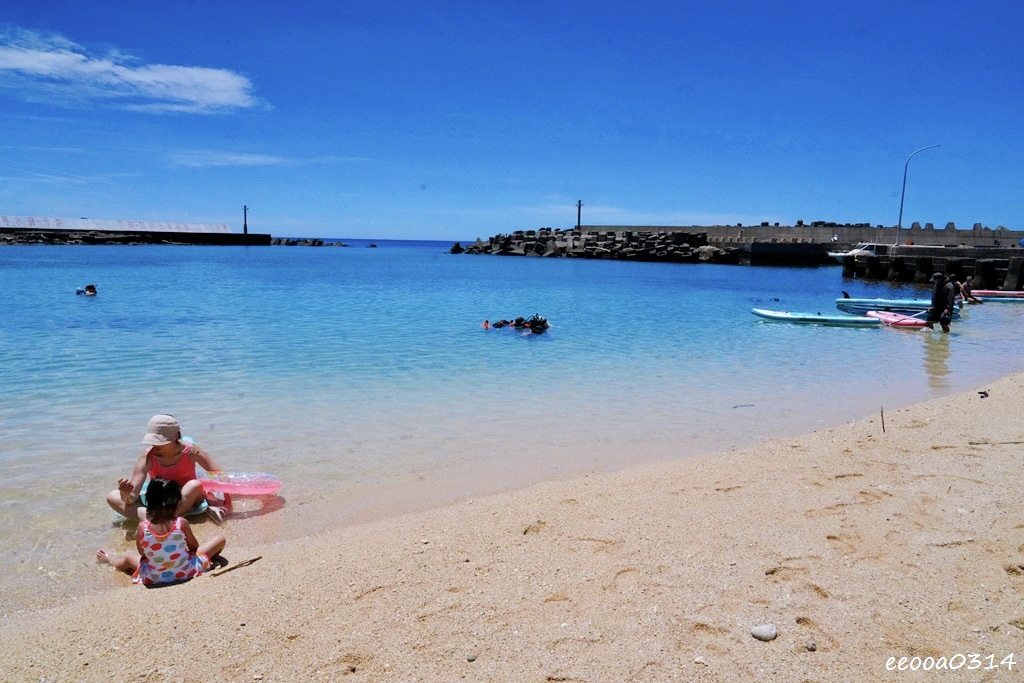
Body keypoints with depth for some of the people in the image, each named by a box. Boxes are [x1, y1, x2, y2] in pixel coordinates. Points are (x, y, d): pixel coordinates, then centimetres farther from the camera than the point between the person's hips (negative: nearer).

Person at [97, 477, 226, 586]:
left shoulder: (142, 527, -16)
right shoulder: (182, 523, -20)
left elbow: (141, 553, 0)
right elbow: (194, 546, -4)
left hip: (154, 578, 2)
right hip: (186, 572, -2)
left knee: (129, 557, 32)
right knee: (220, 539, 12)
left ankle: (109, 559, 62)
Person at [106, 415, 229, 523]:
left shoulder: (190, 451, -20)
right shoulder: (147, 457, -18)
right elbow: (132, 497, -22)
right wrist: (126, 494, -46)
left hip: (187, 498, -2)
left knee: (195, 485, -37)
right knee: (112, 497, -20)